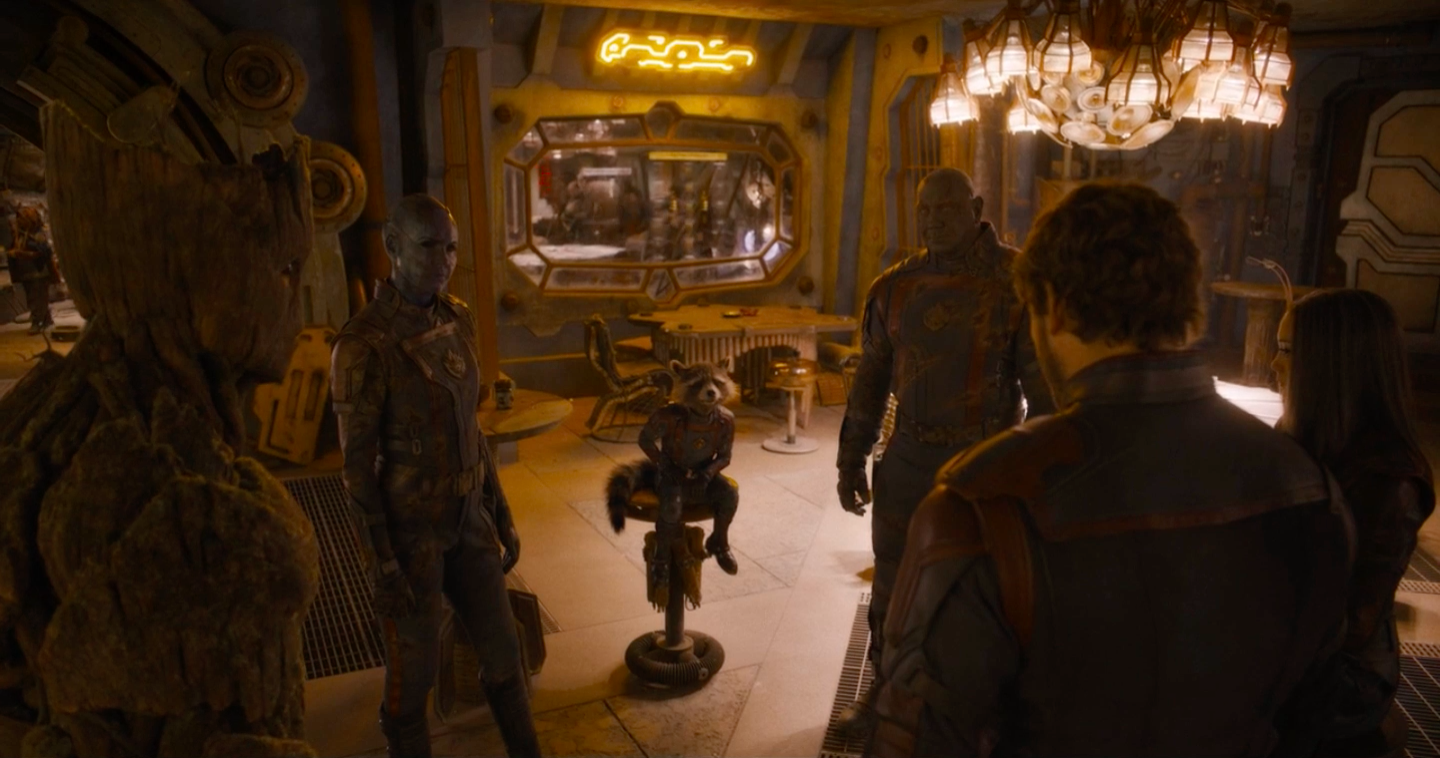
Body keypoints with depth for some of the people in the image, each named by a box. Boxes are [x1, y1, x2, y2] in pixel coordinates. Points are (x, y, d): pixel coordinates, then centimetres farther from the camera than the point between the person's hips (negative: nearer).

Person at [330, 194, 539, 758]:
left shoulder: (458, 320, 0)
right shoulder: (364, 345, -22)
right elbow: (357, 465, -17)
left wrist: (501, 515, 11)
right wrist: (382, 567, -16)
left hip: (466, 518, 7)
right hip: (406, 529, -6)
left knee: (502, 650, 16)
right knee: (413, 673, 11)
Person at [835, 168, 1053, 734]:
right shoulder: (893, 287, 1)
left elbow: (1044, 384, -9)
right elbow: (871, 379, 8)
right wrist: (851, 460, 8)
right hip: (909, 459, 4)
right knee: (892, 583, 15)